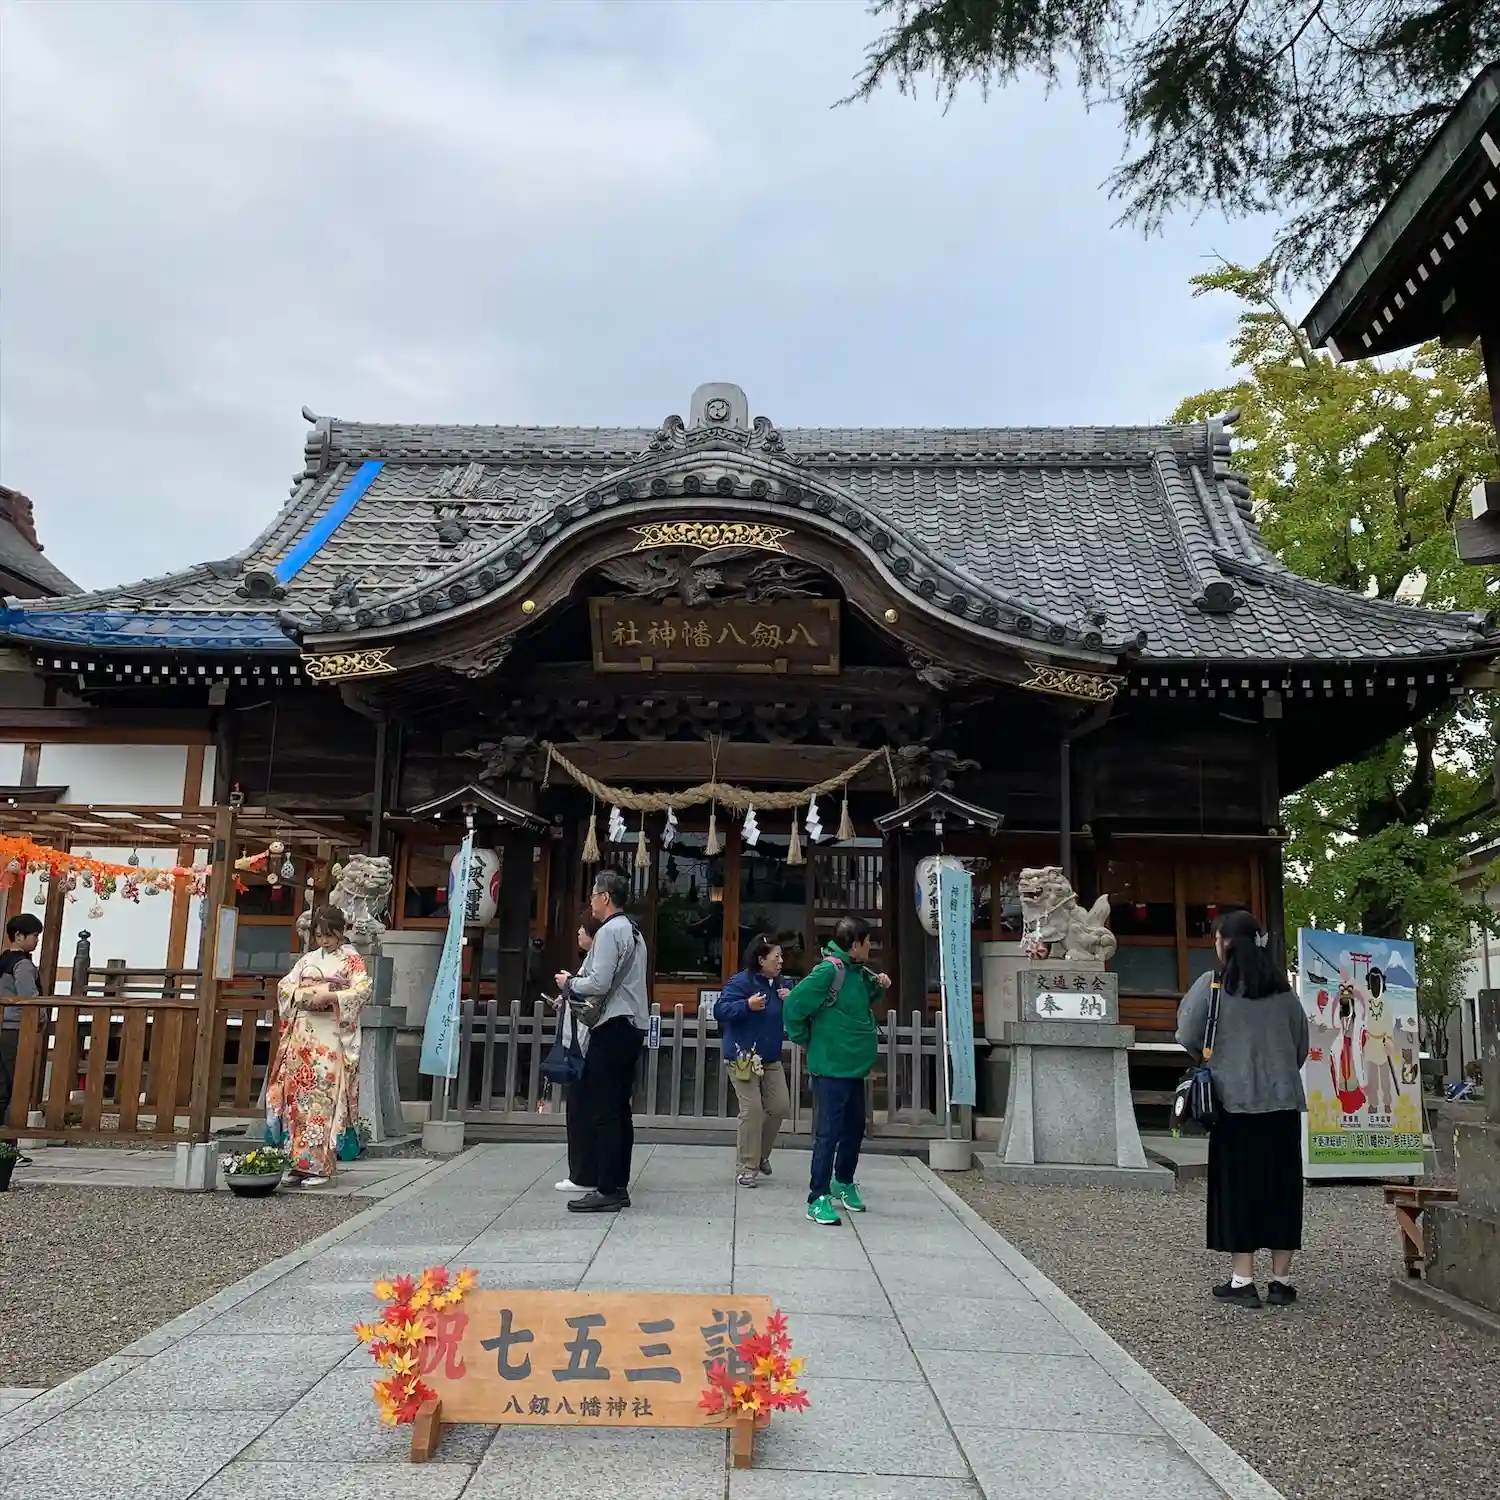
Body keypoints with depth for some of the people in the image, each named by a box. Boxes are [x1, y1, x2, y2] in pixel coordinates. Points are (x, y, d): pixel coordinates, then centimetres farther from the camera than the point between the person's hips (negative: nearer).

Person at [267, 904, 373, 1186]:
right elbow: (284, 986, 13)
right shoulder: (308, 959, 17)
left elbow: (362, 989, -10)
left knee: (323, 1095, -10)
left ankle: (319, 1165, -8)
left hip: (331, 1034, -5)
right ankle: (298, 1162, 8)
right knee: (297, 1094, 2)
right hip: (302, 1033, 5)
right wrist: (304, 996, -7)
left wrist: (328, 997, -18)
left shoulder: (351, 959, 3)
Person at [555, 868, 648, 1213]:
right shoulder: (632, 932, 18)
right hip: (632, 1026, 10)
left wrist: (569, 983, -3)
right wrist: (577, 987, 15)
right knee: (618, 1110, 11)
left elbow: (598, 983, -20)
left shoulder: (609, 931, -12)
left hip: (613, 1028, -10)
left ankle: (607, 1191, -7)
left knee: (599, 1110, -7)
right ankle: (619, 1186, 15)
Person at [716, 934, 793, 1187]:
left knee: (780, 1107, 5)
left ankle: (761, 1154, 28)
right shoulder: (741, 982, -15)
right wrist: (747, 1005, -33)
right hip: (742, 1057, -7)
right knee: (752, 1110, -9)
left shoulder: (781, 984, 6)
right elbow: (720, 1010, -20)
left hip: (771, 1059, 7)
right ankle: (748, 1168, 3)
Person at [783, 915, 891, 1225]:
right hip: (831, 1068, -9)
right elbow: (793, 1005, -22)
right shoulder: (829, 970, -20)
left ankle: (843, 1182, 38)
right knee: (828, 1132, -5)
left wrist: (877, 987, 5)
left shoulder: (857, 972, 7)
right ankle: (818, 1198, 3)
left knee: (854, 1127, 19)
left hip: (854, 1068, 9)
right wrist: (803, 1040, -9)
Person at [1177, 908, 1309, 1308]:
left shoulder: (1213, 984, -7)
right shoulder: (1282, 988, 6)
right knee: (1281, 1184, 10)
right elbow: (1302, 1043, 12)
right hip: (1283, 1100, 4)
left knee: (1237, 1184, 3)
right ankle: (1280, 1280, 13)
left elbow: (1188, 1037, -9)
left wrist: (1209, 1060, 11)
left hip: (1235, 1099, -4)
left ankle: (1243, 1279, 3)